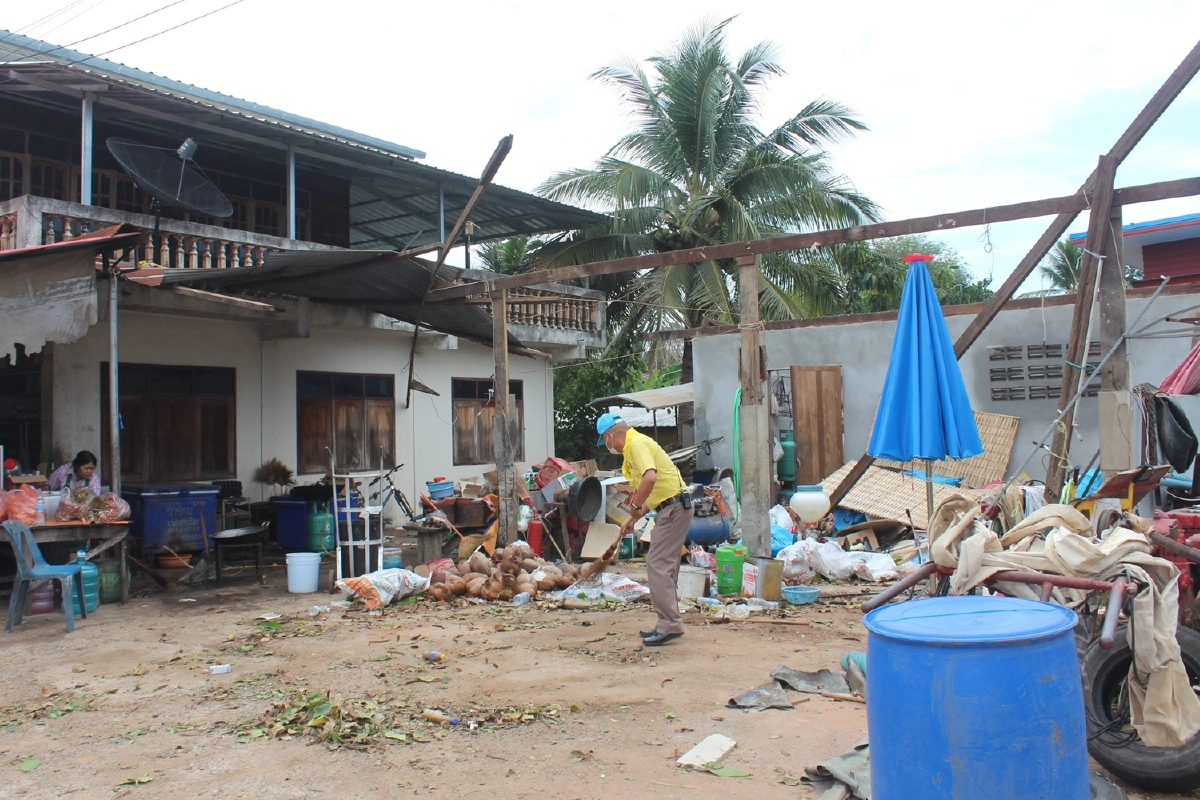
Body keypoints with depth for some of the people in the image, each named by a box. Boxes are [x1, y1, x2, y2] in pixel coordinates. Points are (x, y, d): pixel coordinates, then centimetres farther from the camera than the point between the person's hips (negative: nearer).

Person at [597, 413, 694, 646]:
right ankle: (668, 624, 20)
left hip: (673, 508, -11)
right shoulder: (633, 446, 20)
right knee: (664, 565, 13)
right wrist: (633, 519, 24)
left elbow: (650, 478, -30)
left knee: (657, 564, -10)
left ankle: (670, 625, -8)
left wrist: (635, 507, -17)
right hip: (670, 509, 11)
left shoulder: (637, 443, -12)